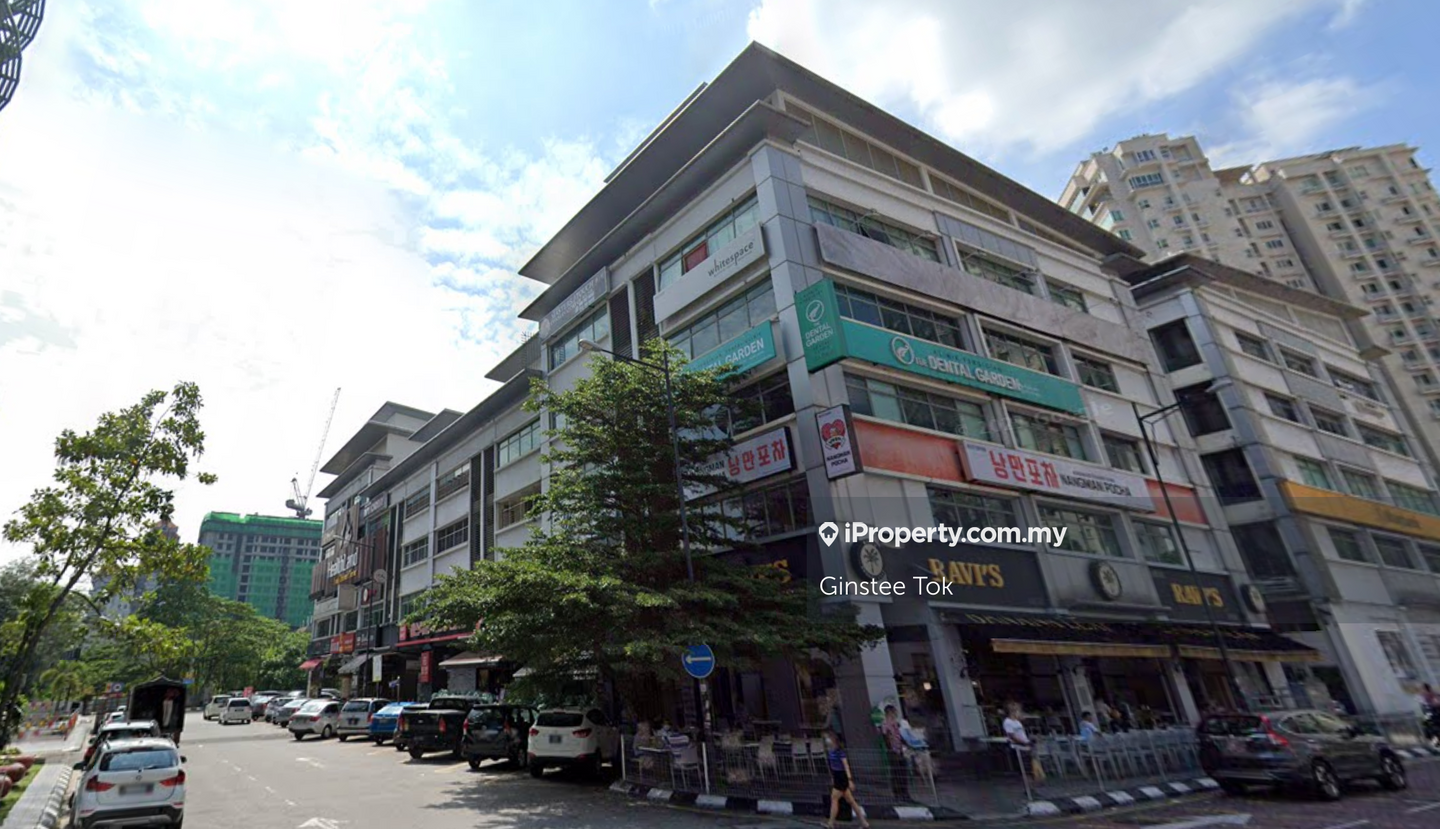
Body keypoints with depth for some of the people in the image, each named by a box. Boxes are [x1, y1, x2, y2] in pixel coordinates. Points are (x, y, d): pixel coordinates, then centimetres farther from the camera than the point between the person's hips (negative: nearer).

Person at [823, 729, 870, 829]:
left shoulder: (840, 751, -18)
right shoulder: (829, 751, 6)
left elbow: (846, 765, -21)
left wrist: (850, 780, -25)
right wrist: (832, 778, 21)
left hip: (843, 778, -8)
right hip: (837, 777, 9)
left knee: (834, 798, -6)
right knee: (850, 800, 12)